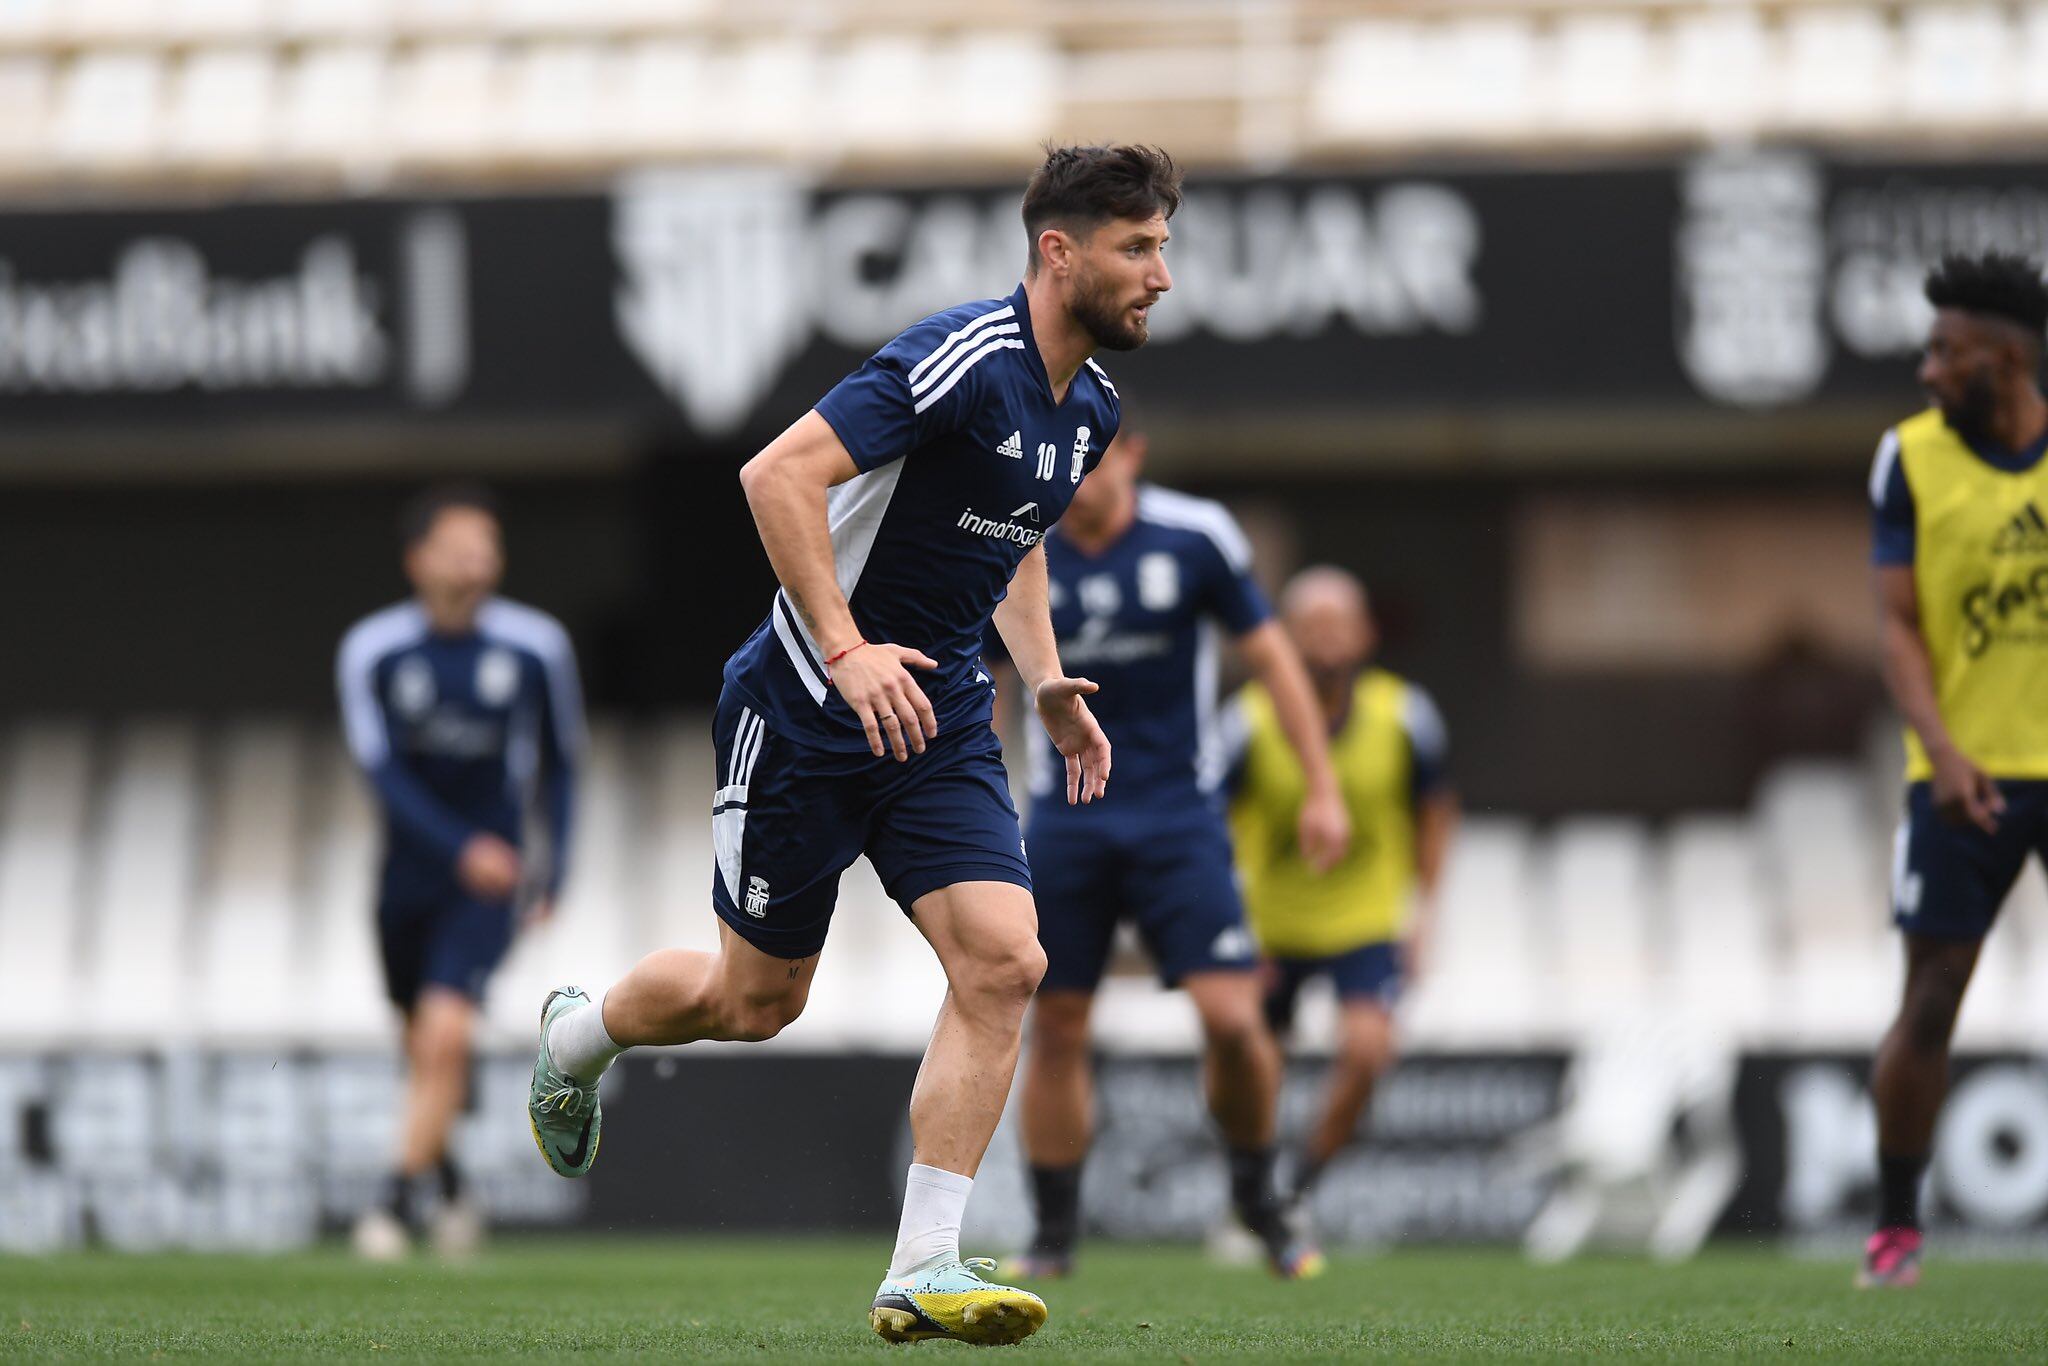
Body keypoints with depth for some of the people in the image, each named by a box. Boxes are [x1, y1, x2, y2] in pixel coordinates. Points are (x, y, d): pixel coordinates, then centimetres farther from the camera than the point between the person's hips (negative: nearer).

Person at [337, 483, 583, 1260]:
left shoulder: (536, 646, -5)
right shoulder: (371, 650, -7)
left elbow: (558, 759, 10)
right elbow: (382, 770, -13)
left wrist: (555, 864, 7)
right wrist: (462, 849, -25)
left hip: (492, 880, -2)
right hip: (412, 868, 2)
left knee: (444, 1035, -18)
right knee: (422, 1043, 13)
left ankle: (398, 1202, -14)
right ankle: (451, 1189, 35)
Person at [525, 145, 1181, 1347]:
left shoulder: (1090, 408, 6)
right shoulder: (965, 362, -22)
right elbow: (779, 474, -28)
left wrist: (1047, 680, 14)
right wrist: (845, 650, -33)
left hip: (940, 718, 7)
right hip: (806, 709, -7)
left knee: (1004, 963, -14)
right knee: (755, 1000, 7)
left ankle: (924, 1271, -12)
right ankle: (574, 1039, 41)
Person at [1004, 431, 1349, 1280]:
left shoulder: (1195, 536, -6)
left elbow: (1270, 654, 3)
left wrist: (1322, 789, 1)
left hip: (1179, 816, -1)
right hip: (1064, 820, 1)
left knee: (1231, 1018, -12)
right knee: (1055, 1029, 0)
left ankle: (1256, 1194, 12)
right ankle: (1055, 1234, 13)